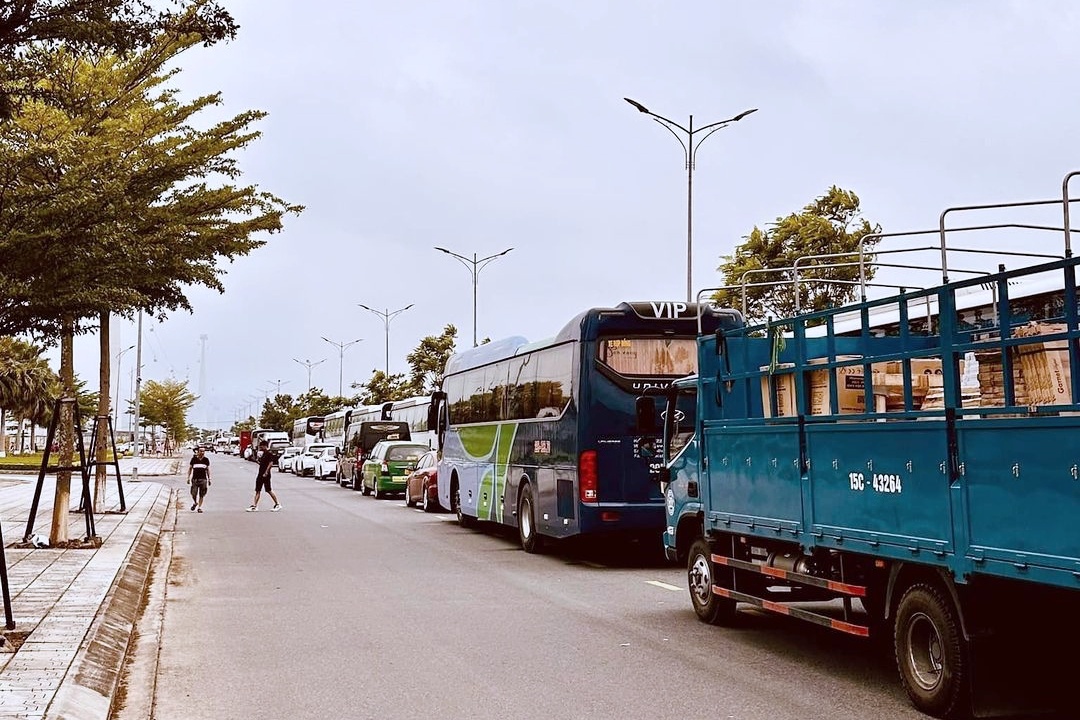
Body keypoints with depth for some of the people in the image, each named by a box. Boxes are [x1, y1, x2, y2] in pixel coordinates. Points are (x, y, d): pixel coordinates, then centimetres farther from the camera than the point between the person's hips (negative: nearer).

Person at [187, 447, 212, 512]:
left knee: (201, 495, -1)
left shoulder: (206, 460, 5)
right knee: (194, 494, -4)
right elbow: (190, 468, 8)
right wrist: (188, 478, 2)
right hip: (195, 479, -1)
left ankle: (199, 507, 8)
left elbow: (208, 469, 13)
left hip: (203, 479, 1)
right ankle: (195, 503, 25)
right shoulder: (194, 459, 1)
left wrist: (209, 479, 9)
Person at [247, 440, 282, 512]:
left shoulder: (269, 454, -12)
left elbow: (271, 463, -22)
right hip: (260, 475, 9)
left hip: (265, 475, -9)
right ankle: (254, 506, 3)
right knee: (258, 491, 4)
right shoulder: (263, 454, 15)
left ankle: (278, 504, 7)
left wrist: (266, 472, -27)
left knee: (269, 490, -3)